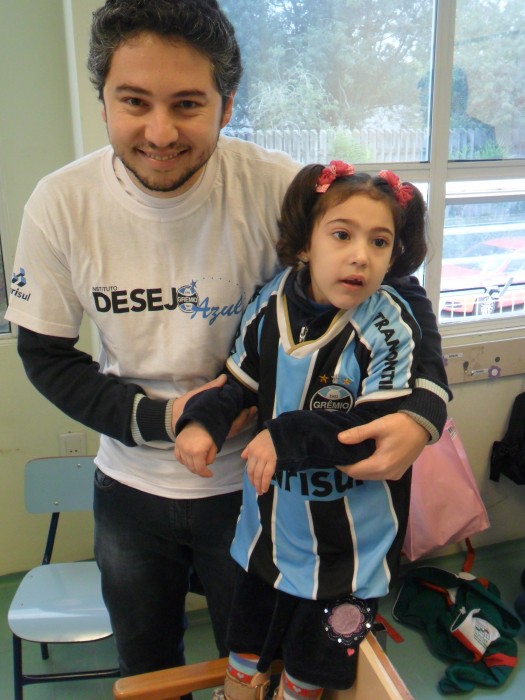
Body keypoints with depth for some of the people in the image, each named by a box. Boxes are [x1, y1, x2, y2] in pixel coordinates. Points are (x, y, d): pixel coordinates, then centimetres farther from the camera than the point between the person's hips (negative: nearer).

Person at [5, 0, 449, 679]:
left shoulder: (275, 187, -22)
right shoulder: (60, 205, -16)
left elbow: (395, 288, -13)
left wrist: (421, 410, -31)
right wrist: (159, 419, -18)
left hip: (251, 481, -2)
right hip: (131, 488, 3)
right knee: (145, 670, 28)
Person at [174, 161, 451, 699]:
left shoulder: (390, 327, -22)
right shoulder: (270, 305, -10)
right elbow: (239, 383, 0)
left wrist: (289, 437, -32)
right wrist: (203, 421, -18)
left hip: (350, 534, -3)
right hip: (271, 517, 4)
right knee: (246, 648, 26)